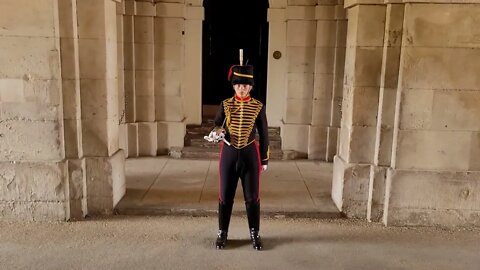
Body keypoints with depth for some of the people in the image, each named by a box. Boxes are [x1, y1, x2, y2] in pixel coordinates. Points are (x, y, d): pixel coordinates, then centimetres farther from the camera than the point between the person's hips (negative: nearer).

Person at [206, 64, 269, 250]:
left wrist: (264, 159, 3)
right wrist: (216, 133, -24)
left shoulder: (258, 107, -2)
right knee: (225, 195, 7)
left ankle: (254, 233, 22)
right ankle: (222, 233, 23)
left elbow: (264, 135, 2)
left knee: (252, 196, 6)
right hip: (229, 154, 1)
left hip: (250, 155, 0)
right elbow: (217, 126, 1)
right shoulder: (225, 105, 0)